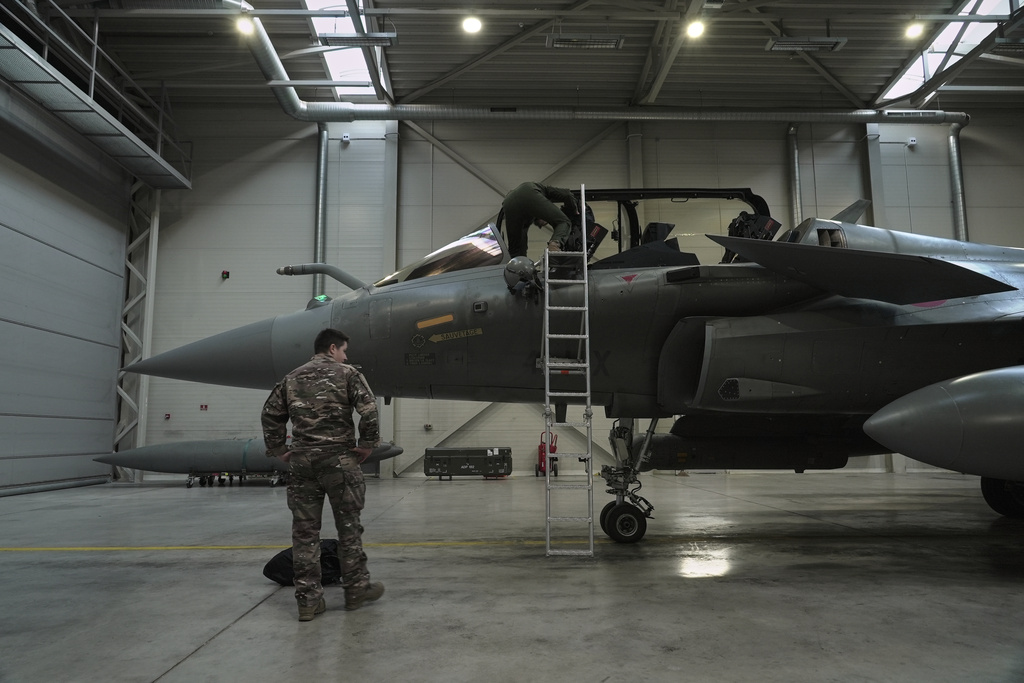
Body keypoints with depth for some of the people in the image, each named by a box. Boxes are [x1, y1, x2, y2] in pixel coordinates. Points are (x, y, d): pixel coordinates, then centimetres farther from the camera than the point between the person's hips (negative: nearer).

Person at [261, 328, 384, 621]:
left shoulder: (291, 379, 13)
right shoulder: (346, 374, -1)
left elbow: (270, 415, 10)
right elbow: (368, 409, -13)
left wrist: (279, 450, 13)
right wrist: (367, 444, -4)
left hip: (301, 462, 4)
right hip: (339, 459, -4)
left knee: (304, 531, 7)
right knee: (348, 526, 8)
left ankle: (308, 599, 11)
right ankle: (356, 589, 18)